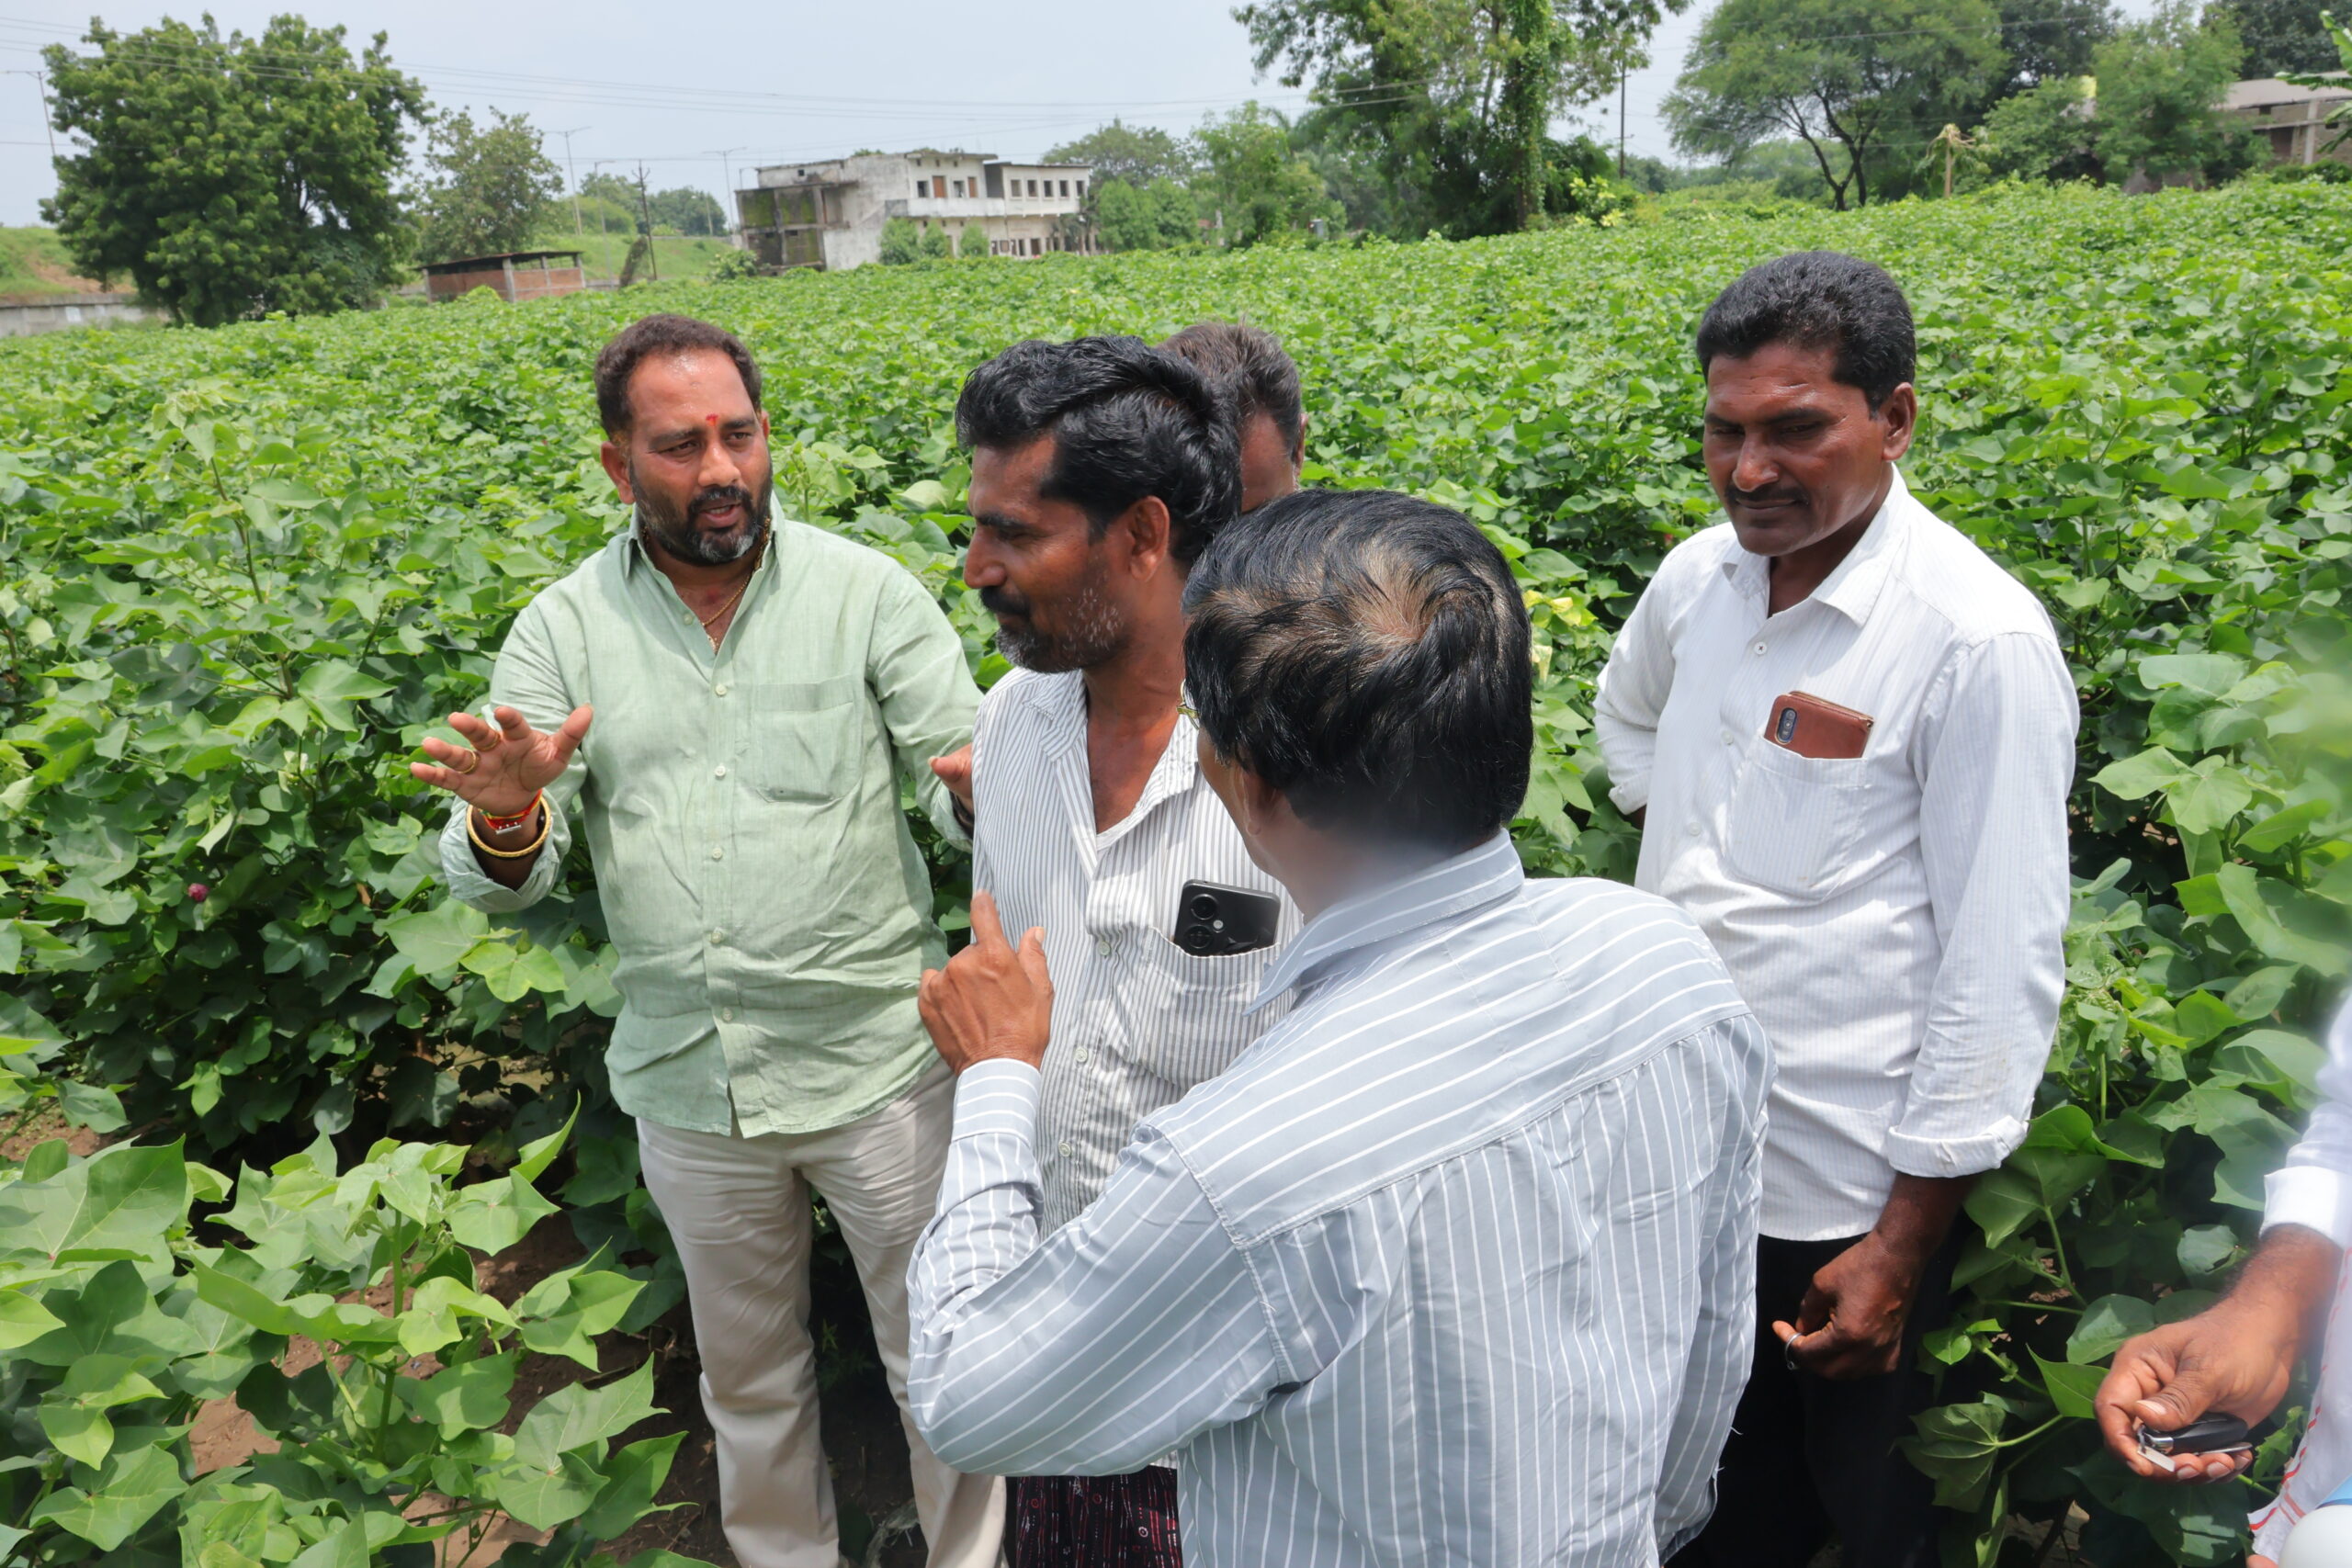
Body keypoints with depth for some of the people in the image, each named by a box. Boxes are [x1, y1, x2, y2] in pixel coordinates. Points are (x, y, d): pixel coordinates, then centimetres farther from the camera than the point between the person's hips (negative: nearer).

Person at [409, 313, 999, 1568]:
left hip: (878, 1070, -2)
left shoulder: (867, 593, -7)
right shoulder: (562, 631, -2)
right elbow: (499, 883, -5)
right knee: (747, 1374, 24)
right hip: (686, 1088, 2)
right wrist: (507, 820, -29)